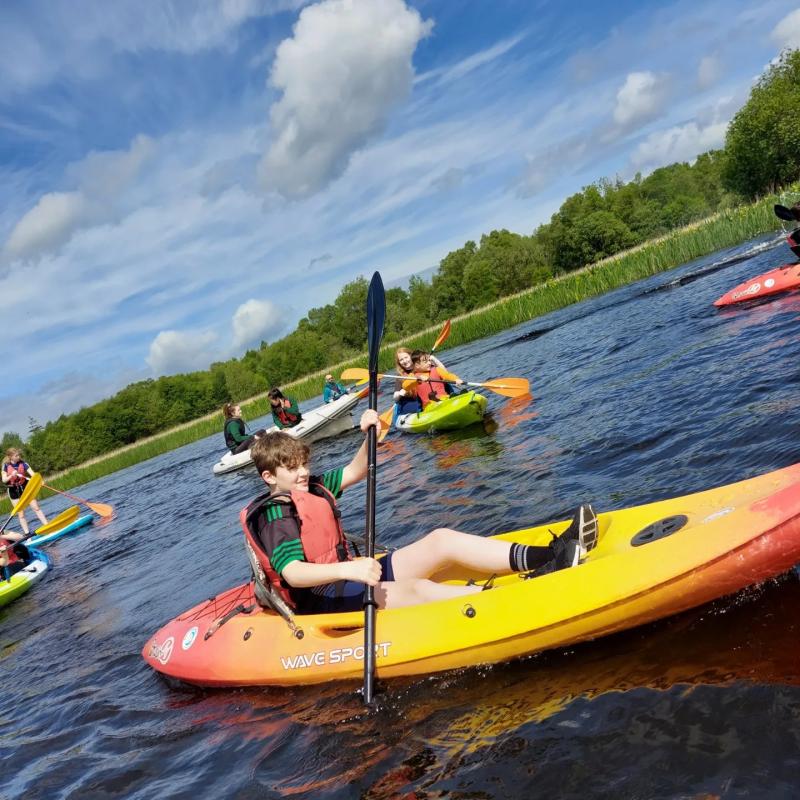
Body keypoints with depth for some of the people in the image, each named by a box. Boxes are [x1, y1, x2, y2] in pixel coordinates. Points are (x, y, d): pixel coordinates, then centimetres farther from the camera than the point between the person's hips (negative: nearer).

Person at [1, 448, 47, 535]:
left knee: (36, 508, 0)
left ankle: (47, 525, 2)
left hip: (25, 487, 1)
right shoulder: (6, 466, -8)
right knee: (21, 514, 3)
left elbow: (32, 474, -18)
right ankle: (27, 533, 6)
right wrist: (11, 475, -29)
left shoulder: (23, 464, -8)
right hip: (14, 490, -1)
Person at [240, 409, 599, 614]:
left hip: (348, 577, 9)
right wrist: (348, 569, -42)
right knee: (413, 589, -34)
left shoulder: (312, 487, 11)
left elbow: (356, 471, 22)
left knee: (441, 539, -6)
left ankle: (546, 558, -17)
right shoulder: (276, 516, -14)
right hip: (323, 601, -9)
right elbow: (292, 573, -29)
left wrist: (370, 436, 4)